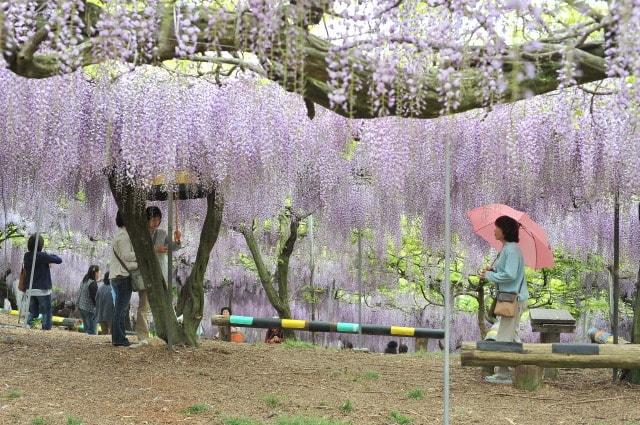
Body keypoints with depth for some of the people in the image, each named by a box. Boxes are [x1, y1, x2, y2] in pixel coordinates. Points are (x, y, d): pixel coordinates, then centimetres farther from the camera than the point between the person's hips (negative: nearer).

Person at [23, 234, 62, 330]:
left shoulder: (26, 256, 3)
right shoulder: (43, 256, -16)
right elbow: (59, 260, -13)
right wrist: (52, 255, 9)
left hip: (30, 289, 6)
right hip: (43, 289, -6)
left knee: (32, 312, 16)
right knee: (46, 312, 4)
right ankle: (46, 329, 2)